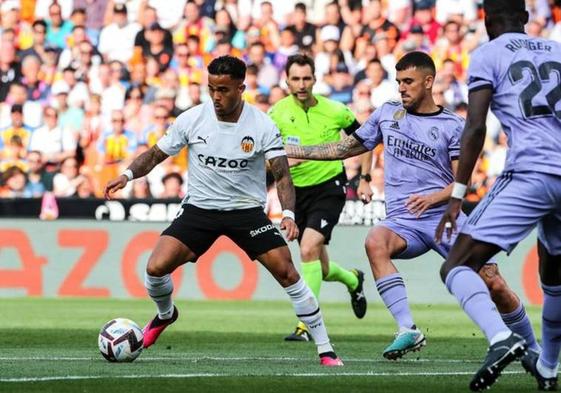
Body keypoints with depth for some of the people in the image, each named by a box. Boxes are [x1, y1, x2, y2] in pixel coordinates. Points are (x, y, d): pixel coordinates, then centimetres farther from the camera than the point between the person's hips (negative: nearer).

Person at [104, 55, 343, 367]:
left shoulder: (262, 126, -13)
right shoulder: (192, 119, -8)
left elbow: (282, 174, -15)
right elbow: (156, 154, 2)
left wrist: (288, 215, -31)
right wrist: (128, 174, -17)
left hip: (247, 209, -1)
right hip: (199, 209, 1)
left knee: (287, 272, -14)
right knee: (156, 267, -14)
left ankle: (325, 349, -3)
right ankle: (165, 314, 22)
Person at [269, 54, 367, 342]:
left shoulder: (335, 112, -10)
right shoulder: (278, 113, -6)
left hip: (329, 187, -3)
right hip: (295, 191, 3)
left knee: (309, 249, -25)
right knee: (321, 269, 11)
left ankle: (306, 323, -21)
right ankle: (352, 279, 47)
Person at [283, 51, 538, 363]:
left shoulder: (453, 126, 5)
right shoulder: (387, 114, 15)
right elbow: (347, 148, 23)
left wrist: (433, 198, -22)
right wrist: (290, 151, 21)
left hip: (446, 217, -2)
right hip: (403, 222, 2)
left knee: (494, 284, -12)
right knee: (375, 242, -34)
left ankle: (532, 347, 14)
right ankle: (408, 330, -34)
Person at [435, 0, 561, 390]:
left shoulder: (487, 55, 7)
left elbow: (476, 128, -3)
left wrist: (457, 196, -3)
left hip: (530, 174, -6)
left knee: (457, 268, -6)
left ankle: (502, 338, -30)